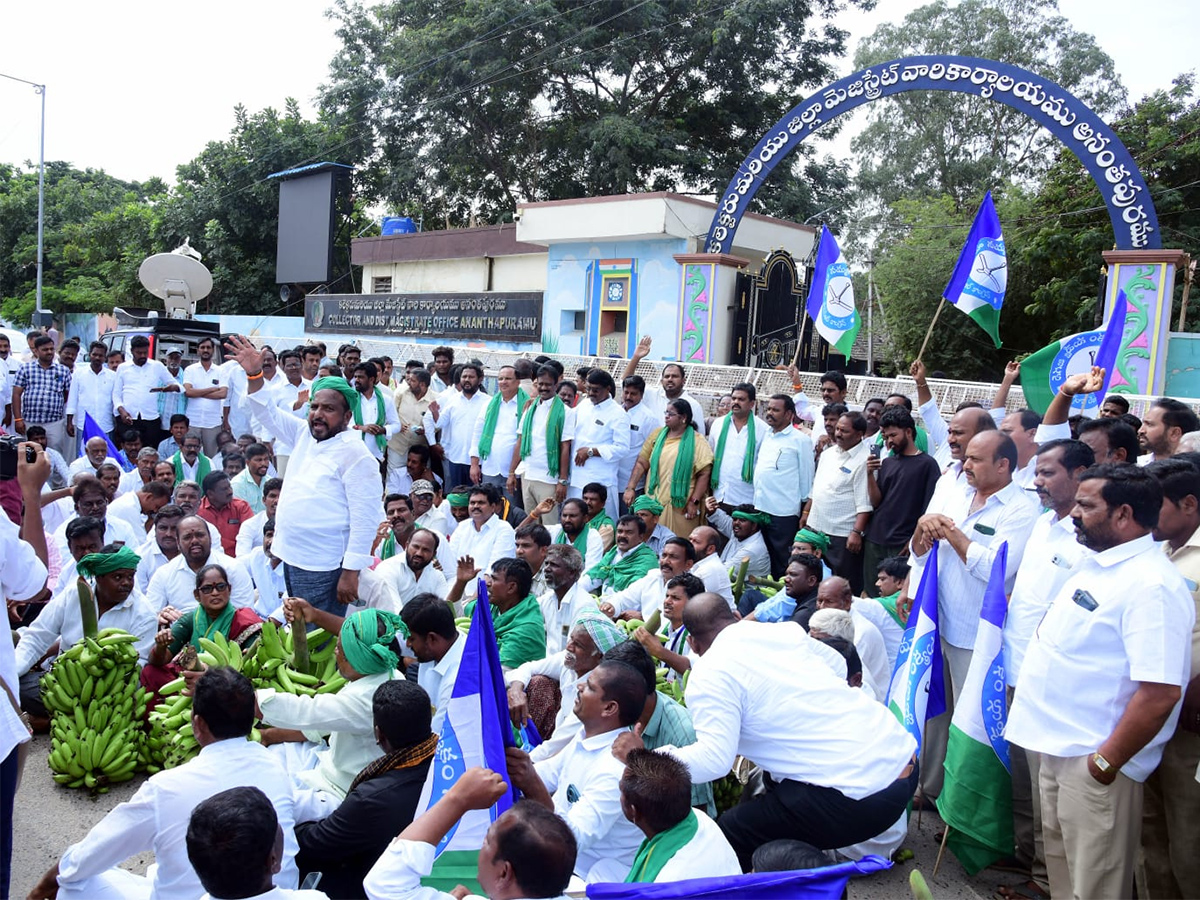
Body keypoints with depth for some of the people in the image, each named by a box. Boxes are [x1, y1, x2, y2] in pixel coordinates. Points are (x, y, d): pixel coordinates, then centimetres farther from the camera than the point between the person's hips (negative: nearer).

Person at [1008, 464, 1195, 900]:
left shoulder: (1151, 586, -22)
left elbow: (1160, 693, -27)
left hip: (1092, 763, -9)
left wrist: (1106, 762, -20)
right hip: (1058, 749, 9)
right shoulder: (1095, 564, 9)